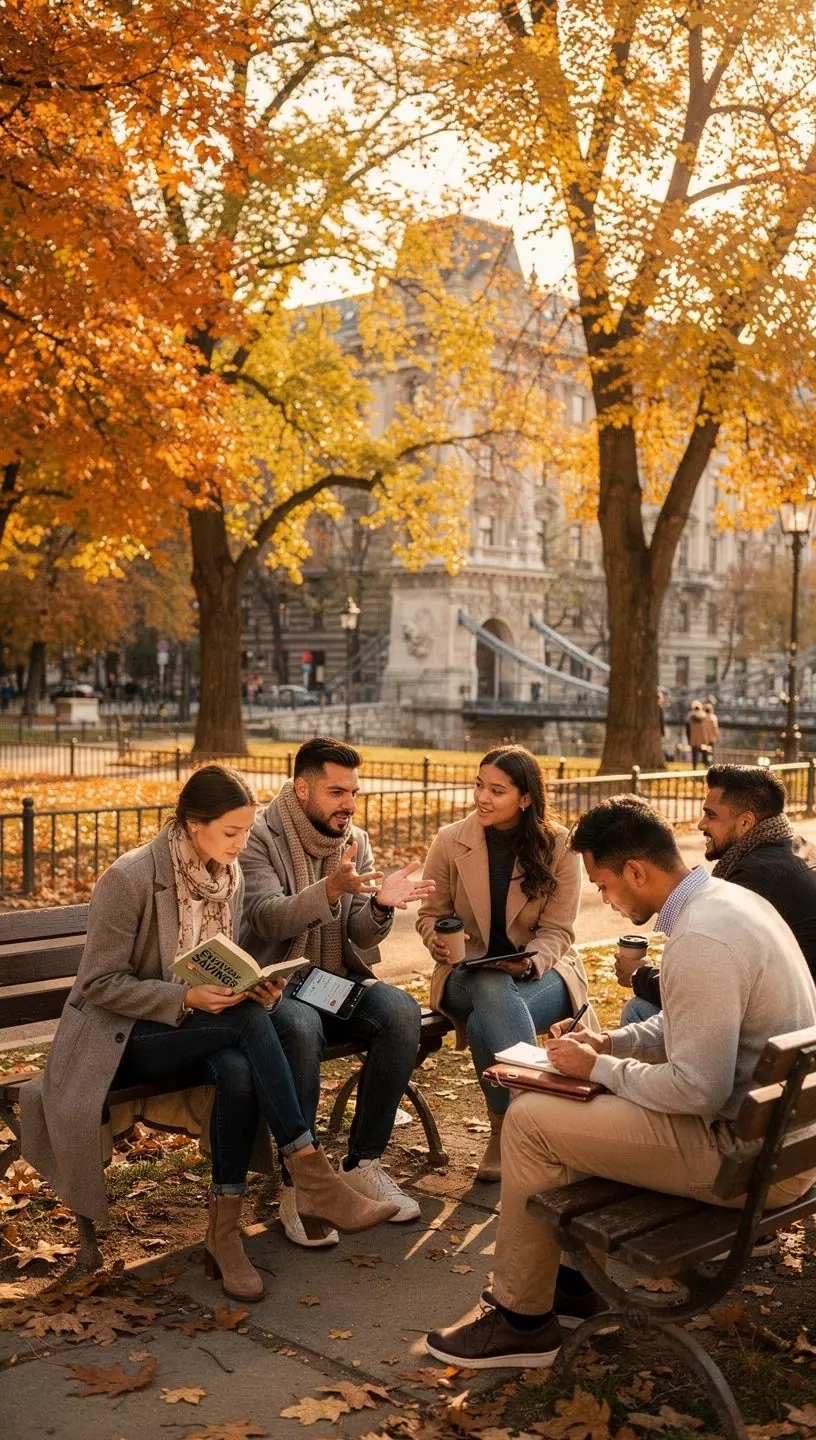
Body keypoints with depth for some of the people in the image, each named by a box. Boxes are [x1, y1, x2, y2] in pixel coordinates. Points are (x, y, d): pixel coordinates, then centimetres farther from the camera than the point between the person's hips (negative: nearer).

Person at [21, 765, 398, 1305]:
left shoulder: (228, 876, 2)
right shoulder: (130, 878, -18)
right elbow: (100, 983, -16)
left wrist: (252, 986, -11)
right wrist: (186, 999, -28)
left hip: (195, 1032, 5)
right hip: (118, 1039, -5)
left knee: (239, 1070, -31)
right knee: (246, 1020, -31)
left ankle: (225, 1233, -19)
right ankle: (313, 1177, -26)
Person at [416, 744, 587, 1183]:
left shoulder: (558, 845, -6)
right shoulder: (450, 842, -3)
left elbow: (557, 931, -5)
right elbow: (430, 914, 7)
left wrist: (529, 962, -26)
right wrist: (438, 940, -16)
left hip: (542, 971, -1)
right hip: (469, 974, 1)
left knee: (487, 1020, -35)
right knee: (492, 993, -37)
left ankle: (505, 1129, -19)